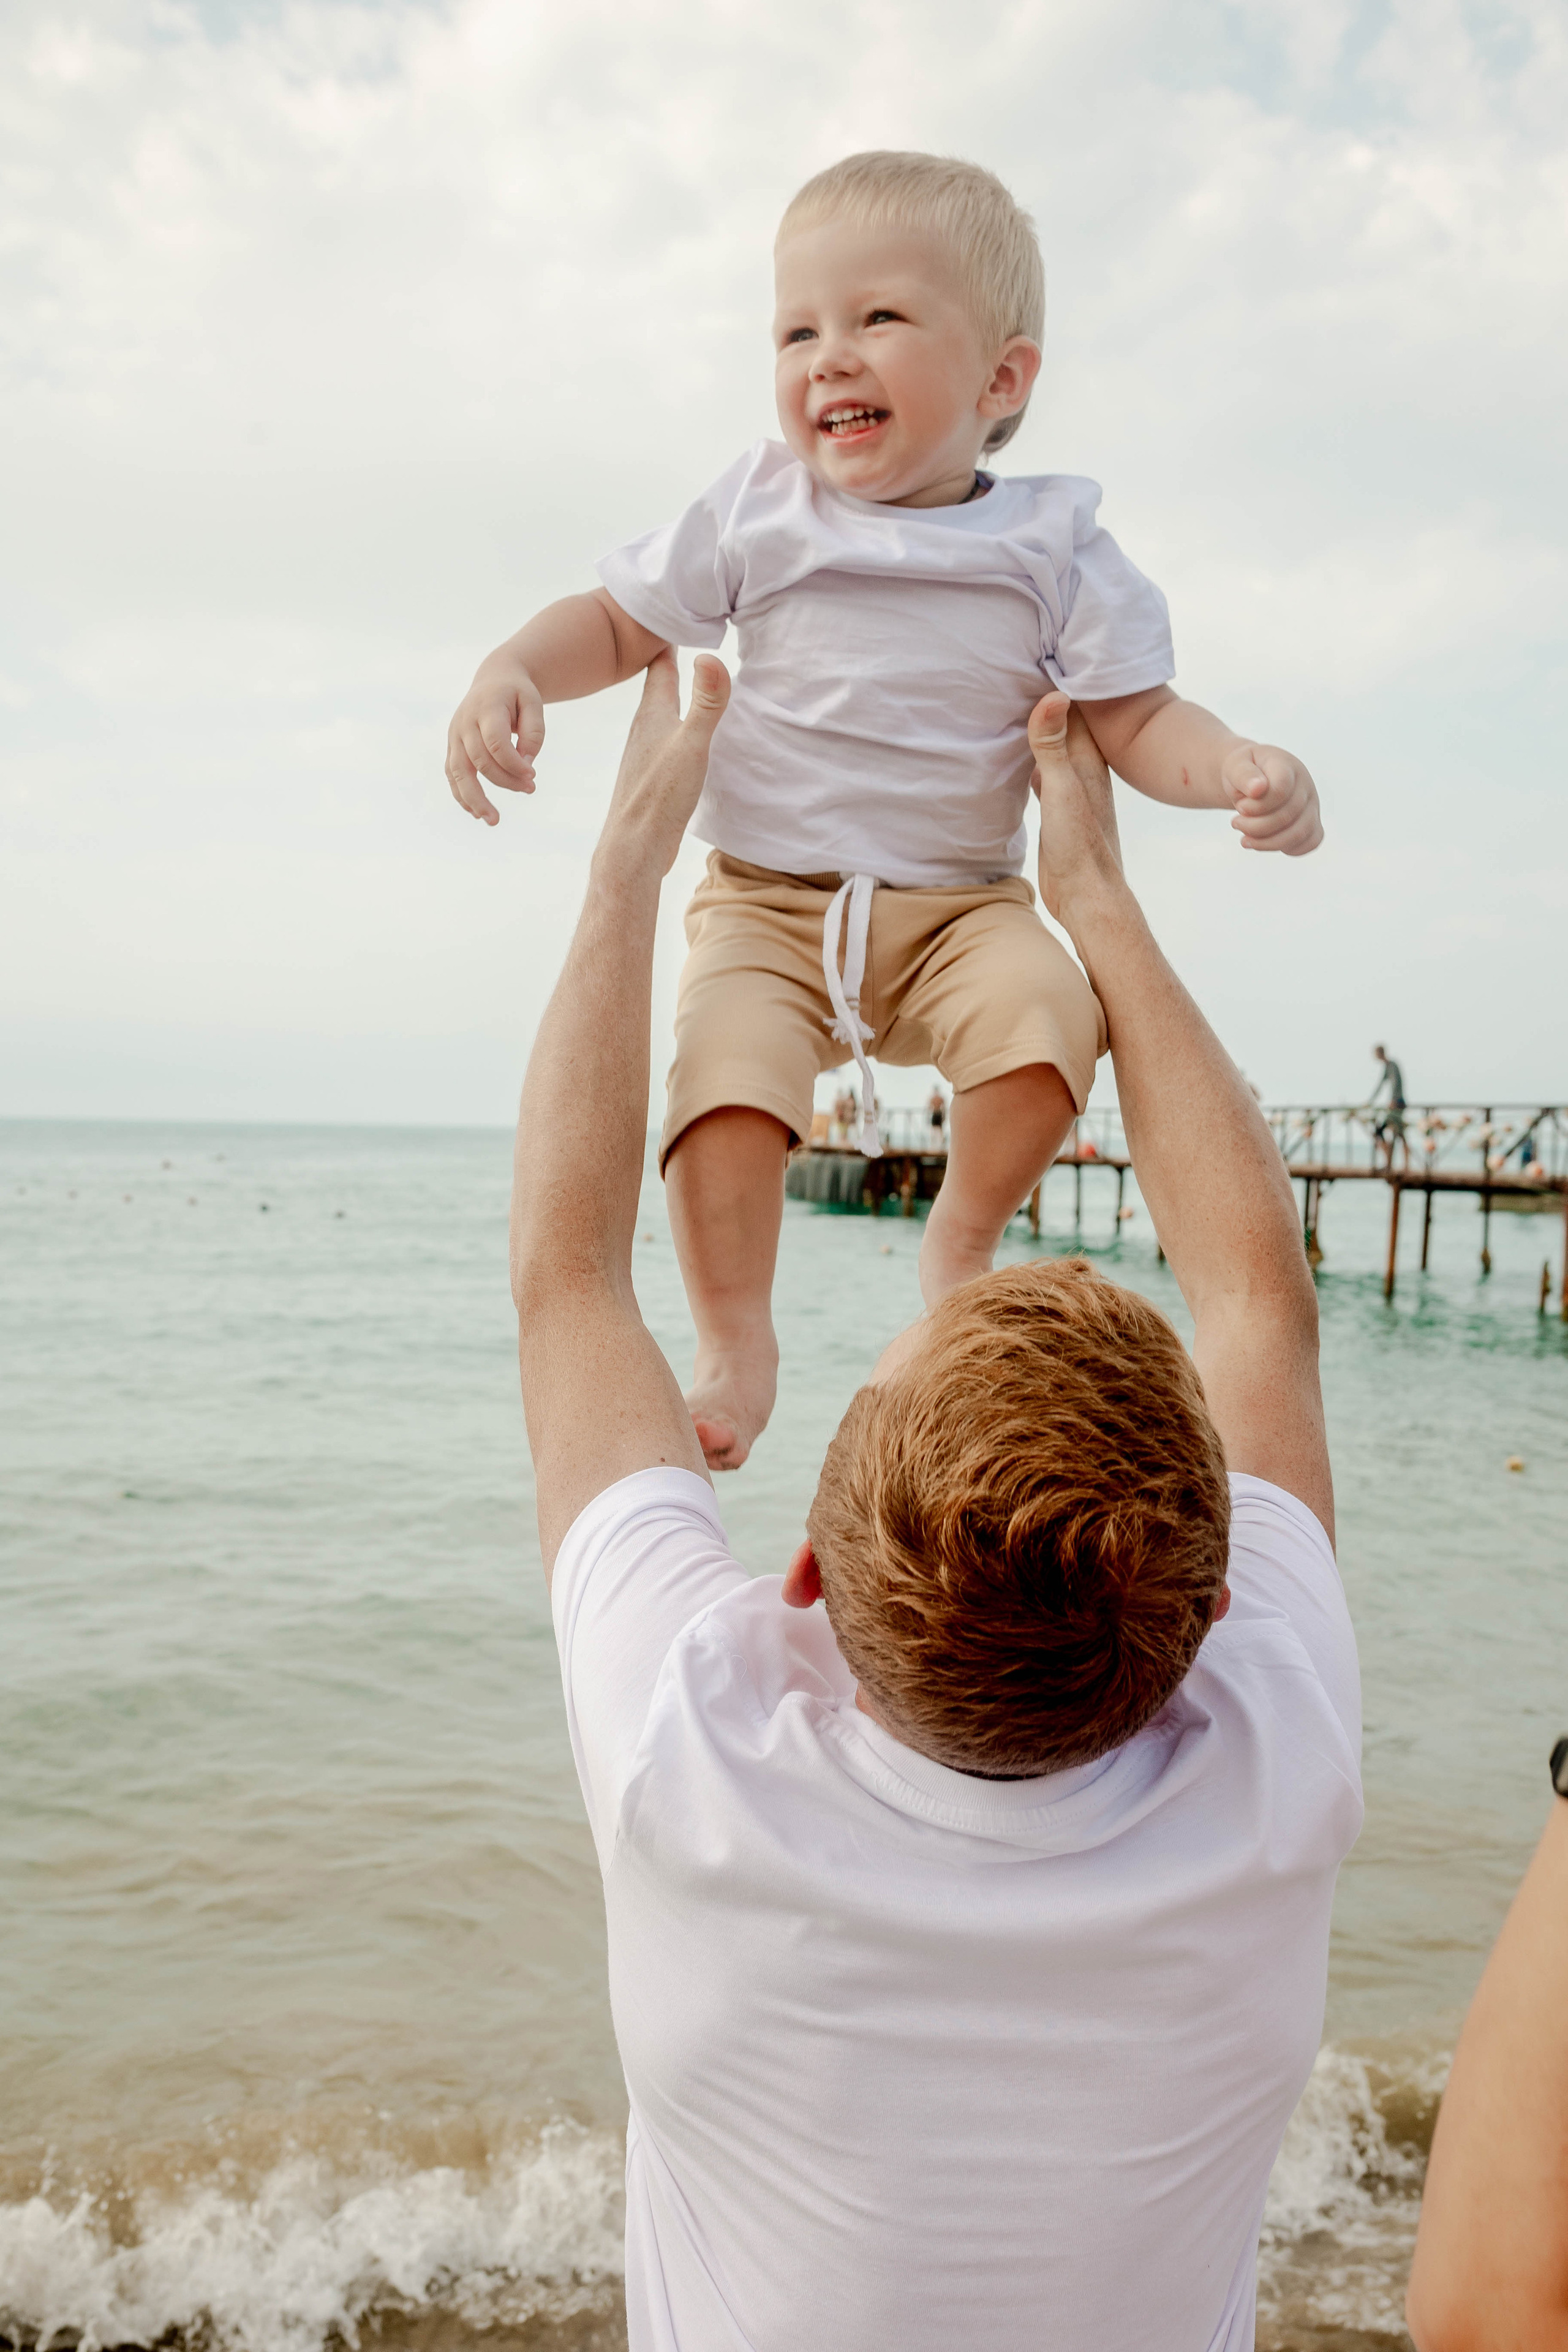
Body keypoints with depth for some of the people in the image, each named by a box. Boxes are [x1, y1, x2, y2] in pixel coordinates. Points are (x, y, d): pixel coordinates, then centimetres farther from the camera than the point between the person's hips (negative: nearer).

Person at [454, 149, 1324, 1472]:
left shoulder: (1051, 548, 1)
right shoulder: (758, 514, 4)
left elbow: (1138, 721, 1)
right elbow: (620, 623, 11)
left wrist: (1243, 770, -19)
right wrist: (511, 672, -9)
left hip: (961, 906, 0)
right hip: (767, 904, 0)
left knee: (1047, 1008, -30)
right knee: (727, 1061, -28)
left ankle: (964, 1241, -3)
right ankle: (735, 1348, -12)